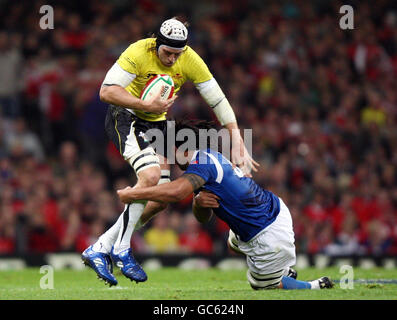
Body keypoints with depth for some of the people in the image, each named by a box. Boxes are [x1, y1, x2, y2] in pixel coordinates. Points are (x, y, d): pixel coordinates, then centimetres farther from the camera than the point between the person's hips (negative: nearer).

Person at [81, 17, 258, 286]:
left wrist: (238, 145, -14)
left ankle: (99, 249, 4)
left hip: (157, 123, 6)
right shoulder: (138, 52, -25)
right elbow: (106, 92, -28)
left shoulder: (191, 60, -13)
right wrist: (146, 105, -35)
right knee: (150, 176, -29)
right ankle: (121, 249, -18)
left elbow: (219, 102, -9)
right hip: (125, 116, -6)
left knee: (160, 200, -4)